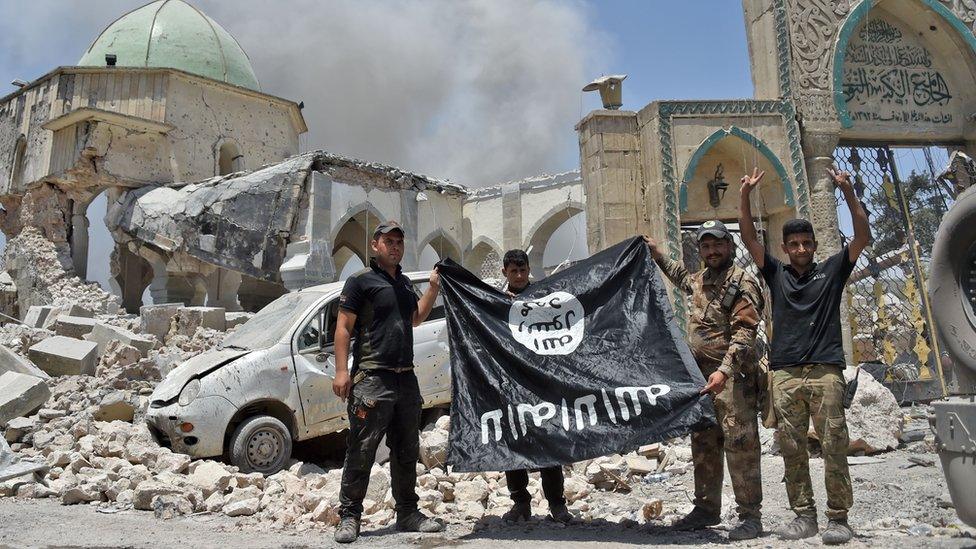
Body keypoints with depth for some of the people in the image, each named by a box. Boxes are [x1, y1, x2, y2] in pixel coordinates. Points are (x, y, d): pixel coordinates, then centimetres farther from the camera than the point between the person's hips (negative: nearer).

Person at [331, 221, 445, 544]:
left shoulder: (405, 283, 18)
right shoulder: (361, 281, -4)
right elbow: (343, 327, -8)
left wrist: (434, 288, 17)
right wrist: (341, 371, -17)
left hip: (406, 378, 7)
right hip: (372, 379, -7)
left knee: (407, 452, 14)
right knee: (361, 452, -5)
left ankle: (407, 513, 24)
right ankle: (349, 516, 6)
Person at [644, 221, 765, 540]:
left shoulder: (742, 283, -9)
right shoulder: (700, 280, 16)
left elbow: (744, 334, -19)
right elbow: (683, 279, 44)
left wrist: (724, 370, -30)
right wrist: (659, 257, 39)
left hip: (732, 377, -8)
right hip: (702, 376, 8)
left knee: (740, 446, -7)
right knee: (703, 447, 13)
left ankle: (750, 516, 0)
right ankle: (707, 508, 24)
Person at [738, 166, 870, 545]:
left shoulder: (832, 271, 12)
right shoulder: (776, 274, 15)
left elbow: (863, 236, 2)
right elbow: (749, 239, 8)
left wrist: (848, 192, -7)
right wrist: (745, 196, -1)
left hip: (826, 371, -2)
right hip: (785, 373, 2)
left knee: (834, 447, -3)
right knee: (792, 449, 3)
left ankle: (838, 517, 4)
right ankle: (804, 515, 11)